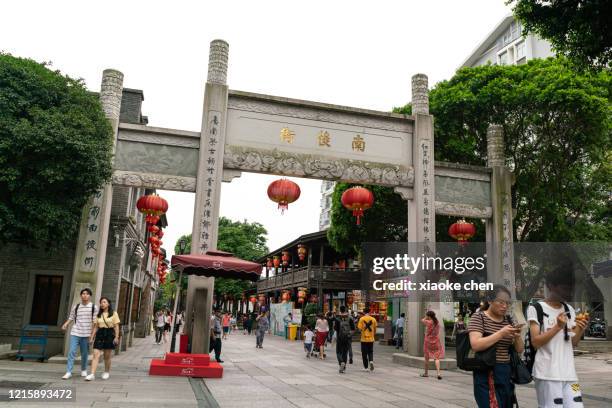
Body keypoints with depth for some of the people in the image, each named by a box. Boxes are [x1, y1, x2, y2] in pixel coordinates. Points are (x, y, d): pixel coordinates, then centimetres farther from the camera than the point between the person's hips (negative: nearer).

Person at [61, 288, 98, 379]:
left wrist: (92, 334, -6)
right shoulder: (76, 307, 7)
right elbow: (71, 318, 14)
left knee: (84, 353, 9)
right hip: (75, 332, 1)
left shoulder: (94, 307, 0)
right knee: (72, 352, -10)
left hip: (86, 334, -1)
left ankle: (84, 370, 26)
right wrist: (66, 324, -6)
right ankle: (68, 372, -8)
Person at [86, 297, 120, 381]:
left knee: (107, 356, 6)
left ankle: (107, 372, 24)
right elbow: (95, 327, 12)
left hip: (109, 334, -3)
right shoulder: (98, 315, 11)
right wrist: (92, 337, 6)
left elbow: (116, 326, -1)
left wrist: (116, 337, -9)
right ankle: (92, 374, -12)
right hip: (99, 334, 3)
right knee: (96, 355, -9)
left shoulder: (113, 314, 2)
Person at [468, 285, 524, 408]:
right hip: (487, 375, -6)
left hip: (507, 374, 6)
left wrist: (517, 337, -8)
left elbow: (519, 350, 13)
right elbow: (475, 345, -18)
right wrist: (500, 333, -23)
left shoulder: (508, 321, 13)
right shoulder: (479, 317, -5)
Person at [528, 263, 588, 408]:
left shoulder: (569, 310, 13)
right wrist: (558, 327, -18)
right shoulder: (536, 309, -5)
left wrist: (581, 330, -4)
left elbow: (573, 343, 14)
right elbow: (535, 342, -10)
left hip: (569, 373, 6)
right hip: (547, 373, -5)